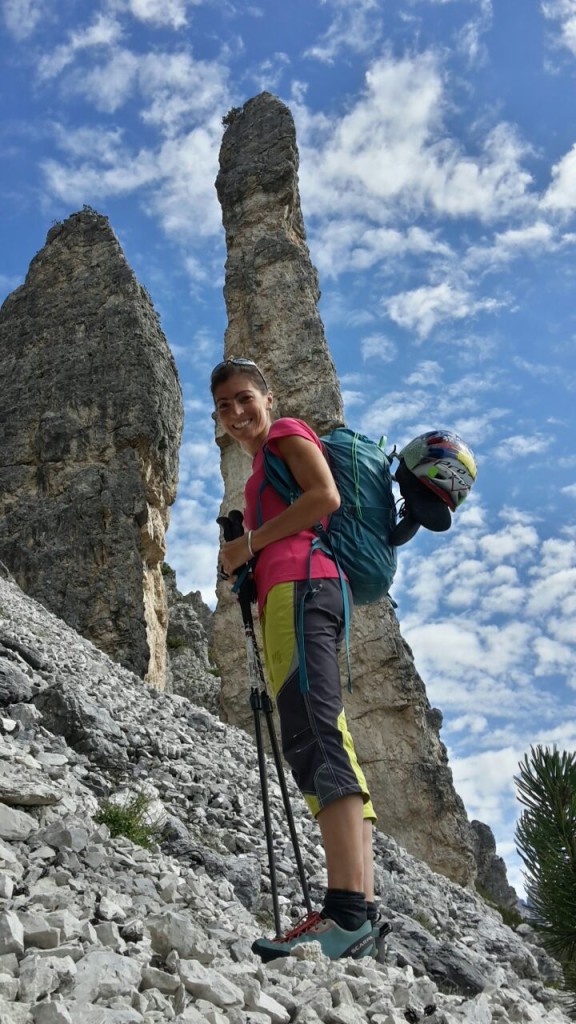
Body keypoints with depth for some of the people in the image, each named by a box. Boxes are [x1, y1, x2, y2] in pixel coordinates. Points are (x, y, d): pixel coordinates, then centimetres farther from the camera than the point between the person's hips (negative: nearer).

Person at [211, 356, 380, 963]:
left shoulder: (286, 433, 11)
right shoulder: (263, 472, 36)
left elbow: (326, 497, -7)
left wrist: (251, 541, -5)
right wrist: (245, 567, 19)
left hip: (300, 584, -10)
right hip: (285, 597, 10)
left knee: (313, 731, -25)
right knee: (311, 739, -2)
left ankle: (347, 910, -36)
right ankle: (360, 911, -8)